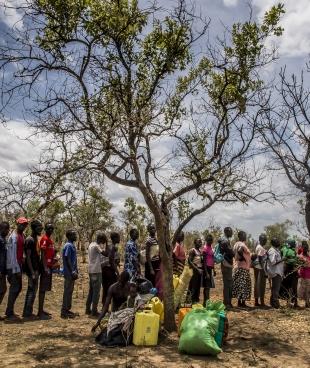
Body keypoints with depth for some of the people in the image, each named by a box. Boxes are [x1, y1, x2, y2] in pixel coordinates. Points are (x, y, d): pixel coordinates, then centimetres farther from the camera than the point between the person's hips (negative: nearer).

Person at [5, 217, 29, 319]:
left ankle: (10, 310, 24)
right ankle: (9, 313, 7)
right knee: (14, 288, -4)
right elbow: (13, 254, -19)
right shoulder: (14, 237, -15)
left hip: (19, 265, 9)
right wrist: (17, 269, -20)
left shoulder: (23, 236, 11)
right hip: (13, 267, -9)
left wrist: (20, 267, 11)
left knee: (18, 287, 13)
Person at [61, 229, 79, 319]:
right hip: (69, 273, -10)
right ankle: (64, 312, 1)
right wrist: (72, 272, -21)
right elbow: (67, 259, -20)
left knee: (70, 291, 14)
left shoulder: (72, 245, 15)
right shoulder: (68, 246, -15)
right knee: (67, 291, -5)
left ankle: (67, 310, 21)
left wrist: (75, 271, 17)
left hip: (72, 272, 10)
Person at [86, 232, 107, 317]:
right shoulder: (96, 246, -15)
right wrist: (106, 243, -11)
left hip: (91, 271, 9)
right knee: (96, 292, -4)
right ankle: (94, 311, -1)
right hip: (96, 271, -9)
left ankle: (88, 309, 22)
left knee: (91, 291, 16)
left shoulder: (91, 244, 13)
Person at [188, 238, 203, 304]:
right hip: (194, 270, -8)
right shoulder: (192, 250, -8)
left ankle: (197, 300, 20)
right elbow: (190, 261, -15)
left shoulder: (200, 251, 17)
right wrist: (197, 269, -18)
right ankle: (191, 302, -3)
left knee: (198, 287, 12)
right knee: (193, 287, -7)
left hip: (200, 270, 8)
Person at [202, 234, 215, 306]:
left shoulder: (210, 247, 13)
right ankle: (206, 302, -5)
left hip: (210, 268, 9)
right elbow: (204, 261, -16)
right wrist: (206, 273, -20)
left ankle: (206, 301, 18)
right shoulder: (205, 248, -13)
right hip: (206, 268, -9)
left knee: (208, 286, 12)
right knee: (207, 286, -8)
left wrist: (213, 270, 21)